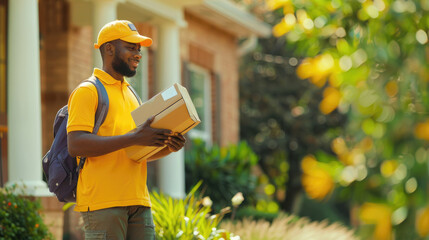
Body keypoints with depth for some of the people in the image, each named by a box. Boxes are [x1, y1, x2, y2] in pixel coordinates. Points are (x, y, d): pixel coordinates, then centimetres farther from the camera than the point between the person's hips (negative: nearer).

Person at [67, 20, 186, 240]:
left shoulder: (130, 94, 24)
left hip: (137, 202, 8)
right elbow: (76, 145, -16)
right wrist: (133, 138, -20)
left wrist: (167, 147, 3)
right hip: (102, 203, -8)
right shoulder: (88, 92, -3)